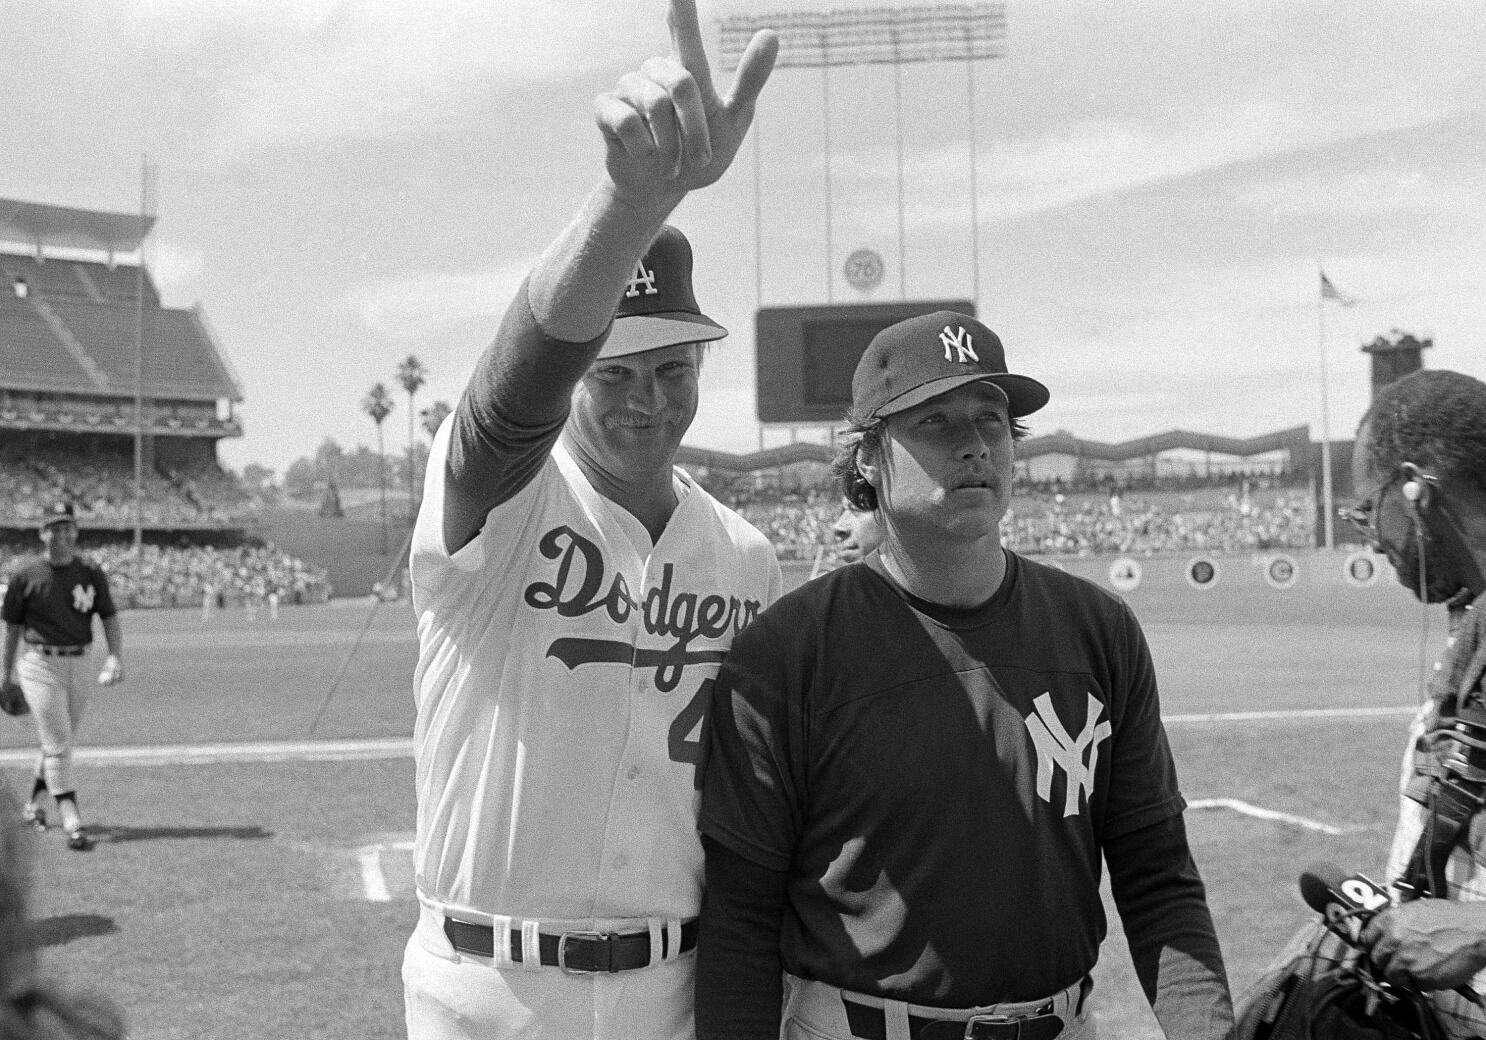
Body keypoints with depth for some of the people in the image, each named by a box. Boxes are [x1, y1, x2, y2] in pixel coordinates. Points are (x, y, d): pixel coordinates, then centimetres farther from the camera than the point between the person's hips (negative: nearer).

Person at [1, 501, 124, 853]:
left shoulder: (91, 573, 2)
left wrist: (116, 657, -13)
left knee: (61, 743, 16)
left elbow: (110, 619, 3)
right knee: (58, 745, -10)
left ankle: (34, 803, 39)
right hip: (40, 665, -3)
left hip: (80, 666, 4)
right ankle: (72, 823, -14)